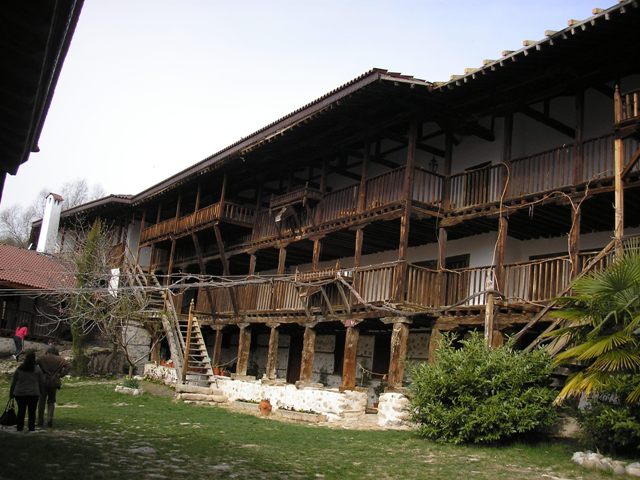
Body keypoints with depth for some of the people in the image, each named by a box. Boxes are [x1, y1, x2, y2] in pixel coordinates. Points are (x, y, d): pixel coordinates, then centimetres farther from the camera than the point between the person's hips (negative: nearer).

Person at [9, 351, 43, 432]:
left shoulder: (19, 369, 3)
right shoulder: (37, 369, -1)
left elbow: (14, 382, 5)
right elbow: (40, 383, 2)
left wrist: (11, 392, 13)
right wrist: (41, 392, 12)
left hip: (20, 393, 2)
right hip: (33, 393, -2)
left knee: (21, 410, 12)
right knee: (32, 411, 4)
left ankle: (20, 427, 14)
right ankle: (31, 427, 4)